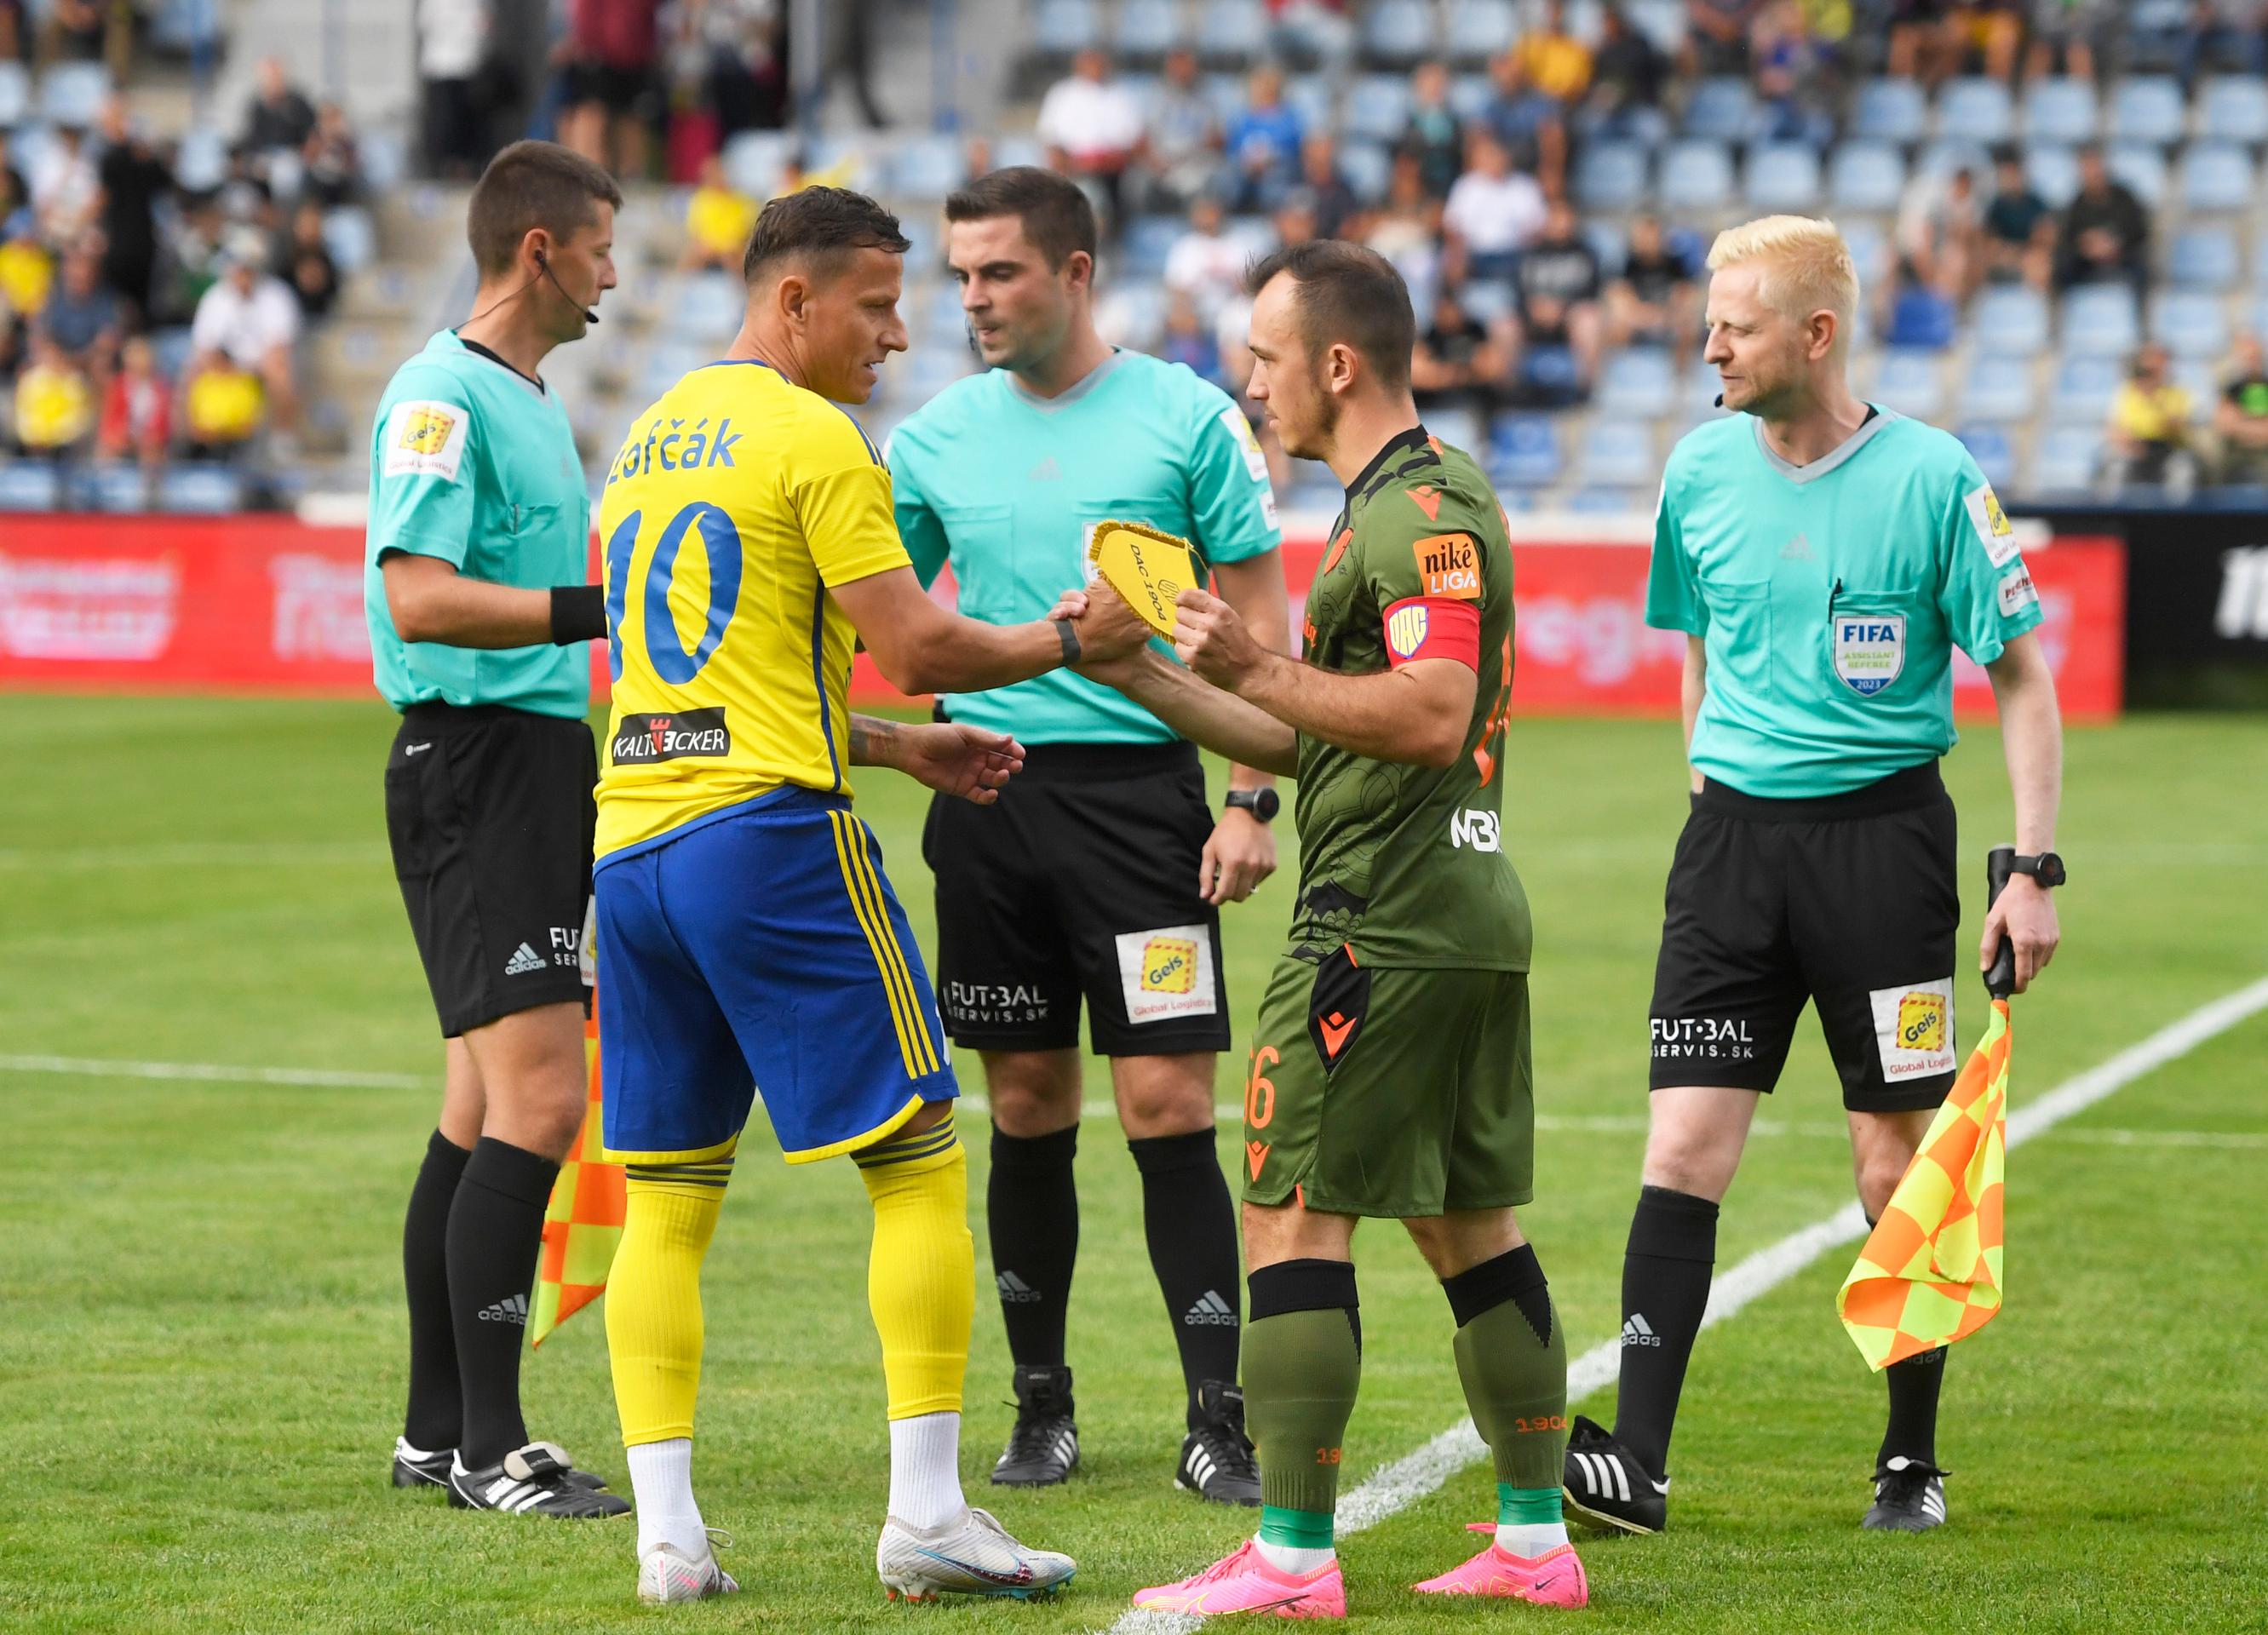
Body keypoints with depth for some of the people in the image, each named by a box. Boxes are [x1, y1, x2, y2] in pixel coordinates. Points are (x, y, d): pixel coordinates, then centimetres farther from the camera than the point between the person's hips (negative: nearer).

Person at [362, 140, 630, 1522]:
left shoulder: (535, 400, 19)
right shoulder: (442, 397, -12)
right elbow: (419, 596, -22)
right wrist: (607, 609, -24)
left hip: (541, 769, 10)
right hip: (473, 769, -10)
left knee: (487, 1110, 10)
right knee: (539, 1101, -14)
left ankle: (440, 1430, 15)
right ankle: (486, 1444, -10)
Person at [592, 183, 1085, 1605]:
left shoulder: (650, 440, 20)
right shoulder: (811, 436, -5)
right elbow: (913, 646, -10)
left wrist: (899, 747, 26)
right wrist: (1068, 638, 7)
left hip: (631, 839, 8)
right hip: (766, 839, -8)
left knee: (667, 1199, 8)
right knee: (920, 1163, -1)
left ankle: (668, 1530, 2)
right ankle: (926, 1513, -4)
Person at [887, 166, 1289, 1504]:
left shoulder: (1186, 418, -1)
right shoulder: (939, 437, 8)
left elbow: (1262, 616, 1)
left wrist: (1254, 800, -6)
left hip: (1141, 783, -3)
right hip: (990, 789, 3)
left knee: (1168, 1102, -8)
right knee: (1029, 1110, 7)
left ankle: (1218, 1419, -3)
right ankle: (1043, 1408, 17)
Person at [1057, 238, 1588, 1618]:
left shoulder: (1420, 509, -13)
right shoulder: (1423, 497, 19)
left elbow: (1432, 716, -25)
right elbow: (1314, 740, 22)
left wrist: (1259, 666, -22)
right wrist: (1136, 671, 19)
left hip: (1387, 923, -10)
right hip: (1470, 907, 10)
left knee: (1295, 1219, -7)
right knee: (1471, 1227, 12)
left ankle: (1293, 1558, -7)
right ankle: (1538, 1539, 15)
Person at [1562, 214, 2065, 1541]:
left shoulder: (1932, 476, -7)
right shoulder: (1702, 469, 5)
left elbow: (2023, 674, -3)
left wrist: (2034, 868, -9)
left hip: (1883, 826, -3)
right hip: (1733, 833, 3)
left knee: (1898, 1161, 2)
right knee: (1686, 1144, -7)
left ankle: (1914, 1460, 17)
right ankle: (1635, 1465, -9)